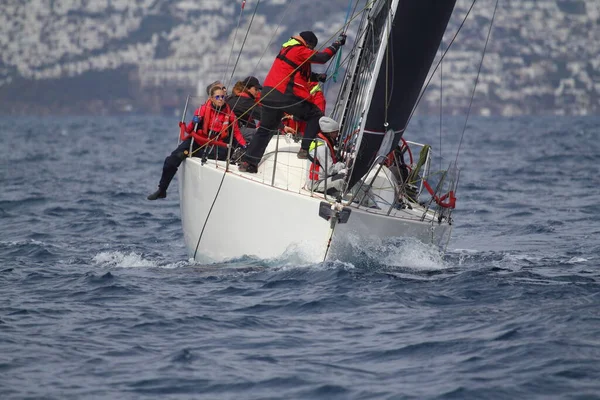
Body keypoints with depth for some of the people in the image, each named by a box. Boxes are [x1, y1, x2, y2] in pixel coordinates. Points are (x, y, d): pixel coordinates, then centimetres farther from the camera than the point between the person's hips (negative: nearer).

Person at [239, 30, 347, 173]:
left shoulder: (287, 49, 23)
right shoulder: (300, 51, -5)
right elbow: (322, 57, -12)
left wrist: (317, 77, 20)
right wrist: (338, 43, -1)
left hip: (269, 95, 8)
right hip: (286, 96, -8)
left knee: (265, 129, 16)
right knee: (315, 115, 7)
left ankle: (248, 163, 8)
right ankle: (306, 149, -2)